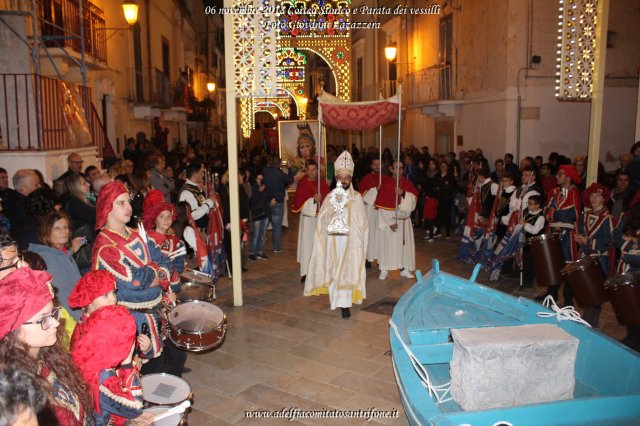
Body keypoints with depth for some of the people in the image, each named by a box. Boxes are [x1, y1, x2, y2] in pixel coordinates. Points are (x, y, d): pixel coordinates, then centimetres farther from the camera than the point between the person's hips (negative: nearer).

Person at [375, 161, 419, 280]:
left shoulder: (408, 183, 5)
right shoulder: (386, 185, -7)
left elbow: (414, 198, -7)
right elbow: (382, 206, -10)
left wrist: (403, 193, -24)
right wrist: (390, 222, -14)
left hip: (404, 219, 3)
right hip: (388, 219, -3)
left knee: (404, 244, 6)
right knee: (388, 244, 1)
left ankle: (404, 268, 15)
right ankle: (384, 269, 9)